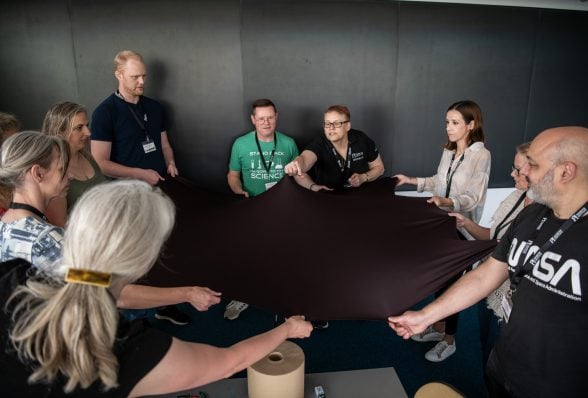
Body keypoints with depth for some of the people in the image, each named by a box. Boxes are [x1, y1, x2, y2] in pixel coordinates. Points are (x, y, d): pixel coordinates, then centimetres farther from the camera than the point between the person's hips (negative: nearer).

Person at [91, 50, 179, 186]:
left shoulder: (156, 107, 11)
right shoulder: (104, 112, -6)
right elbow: (100, 163, -10)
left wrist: (170, 163, -1)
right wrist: (141, 174, -14)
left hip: (161, 183, 4)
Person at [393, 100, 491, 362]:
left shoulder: (481, 155, -16)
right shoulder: (448, 151, 5)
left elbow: (472, 198, -22)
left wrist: (446, 202, -39)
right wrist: (412, 181, 12)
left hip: (461, 228, -6)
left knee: (452, 282, 5)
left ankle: (449, 340, 24)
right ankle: (438, 327, 36)